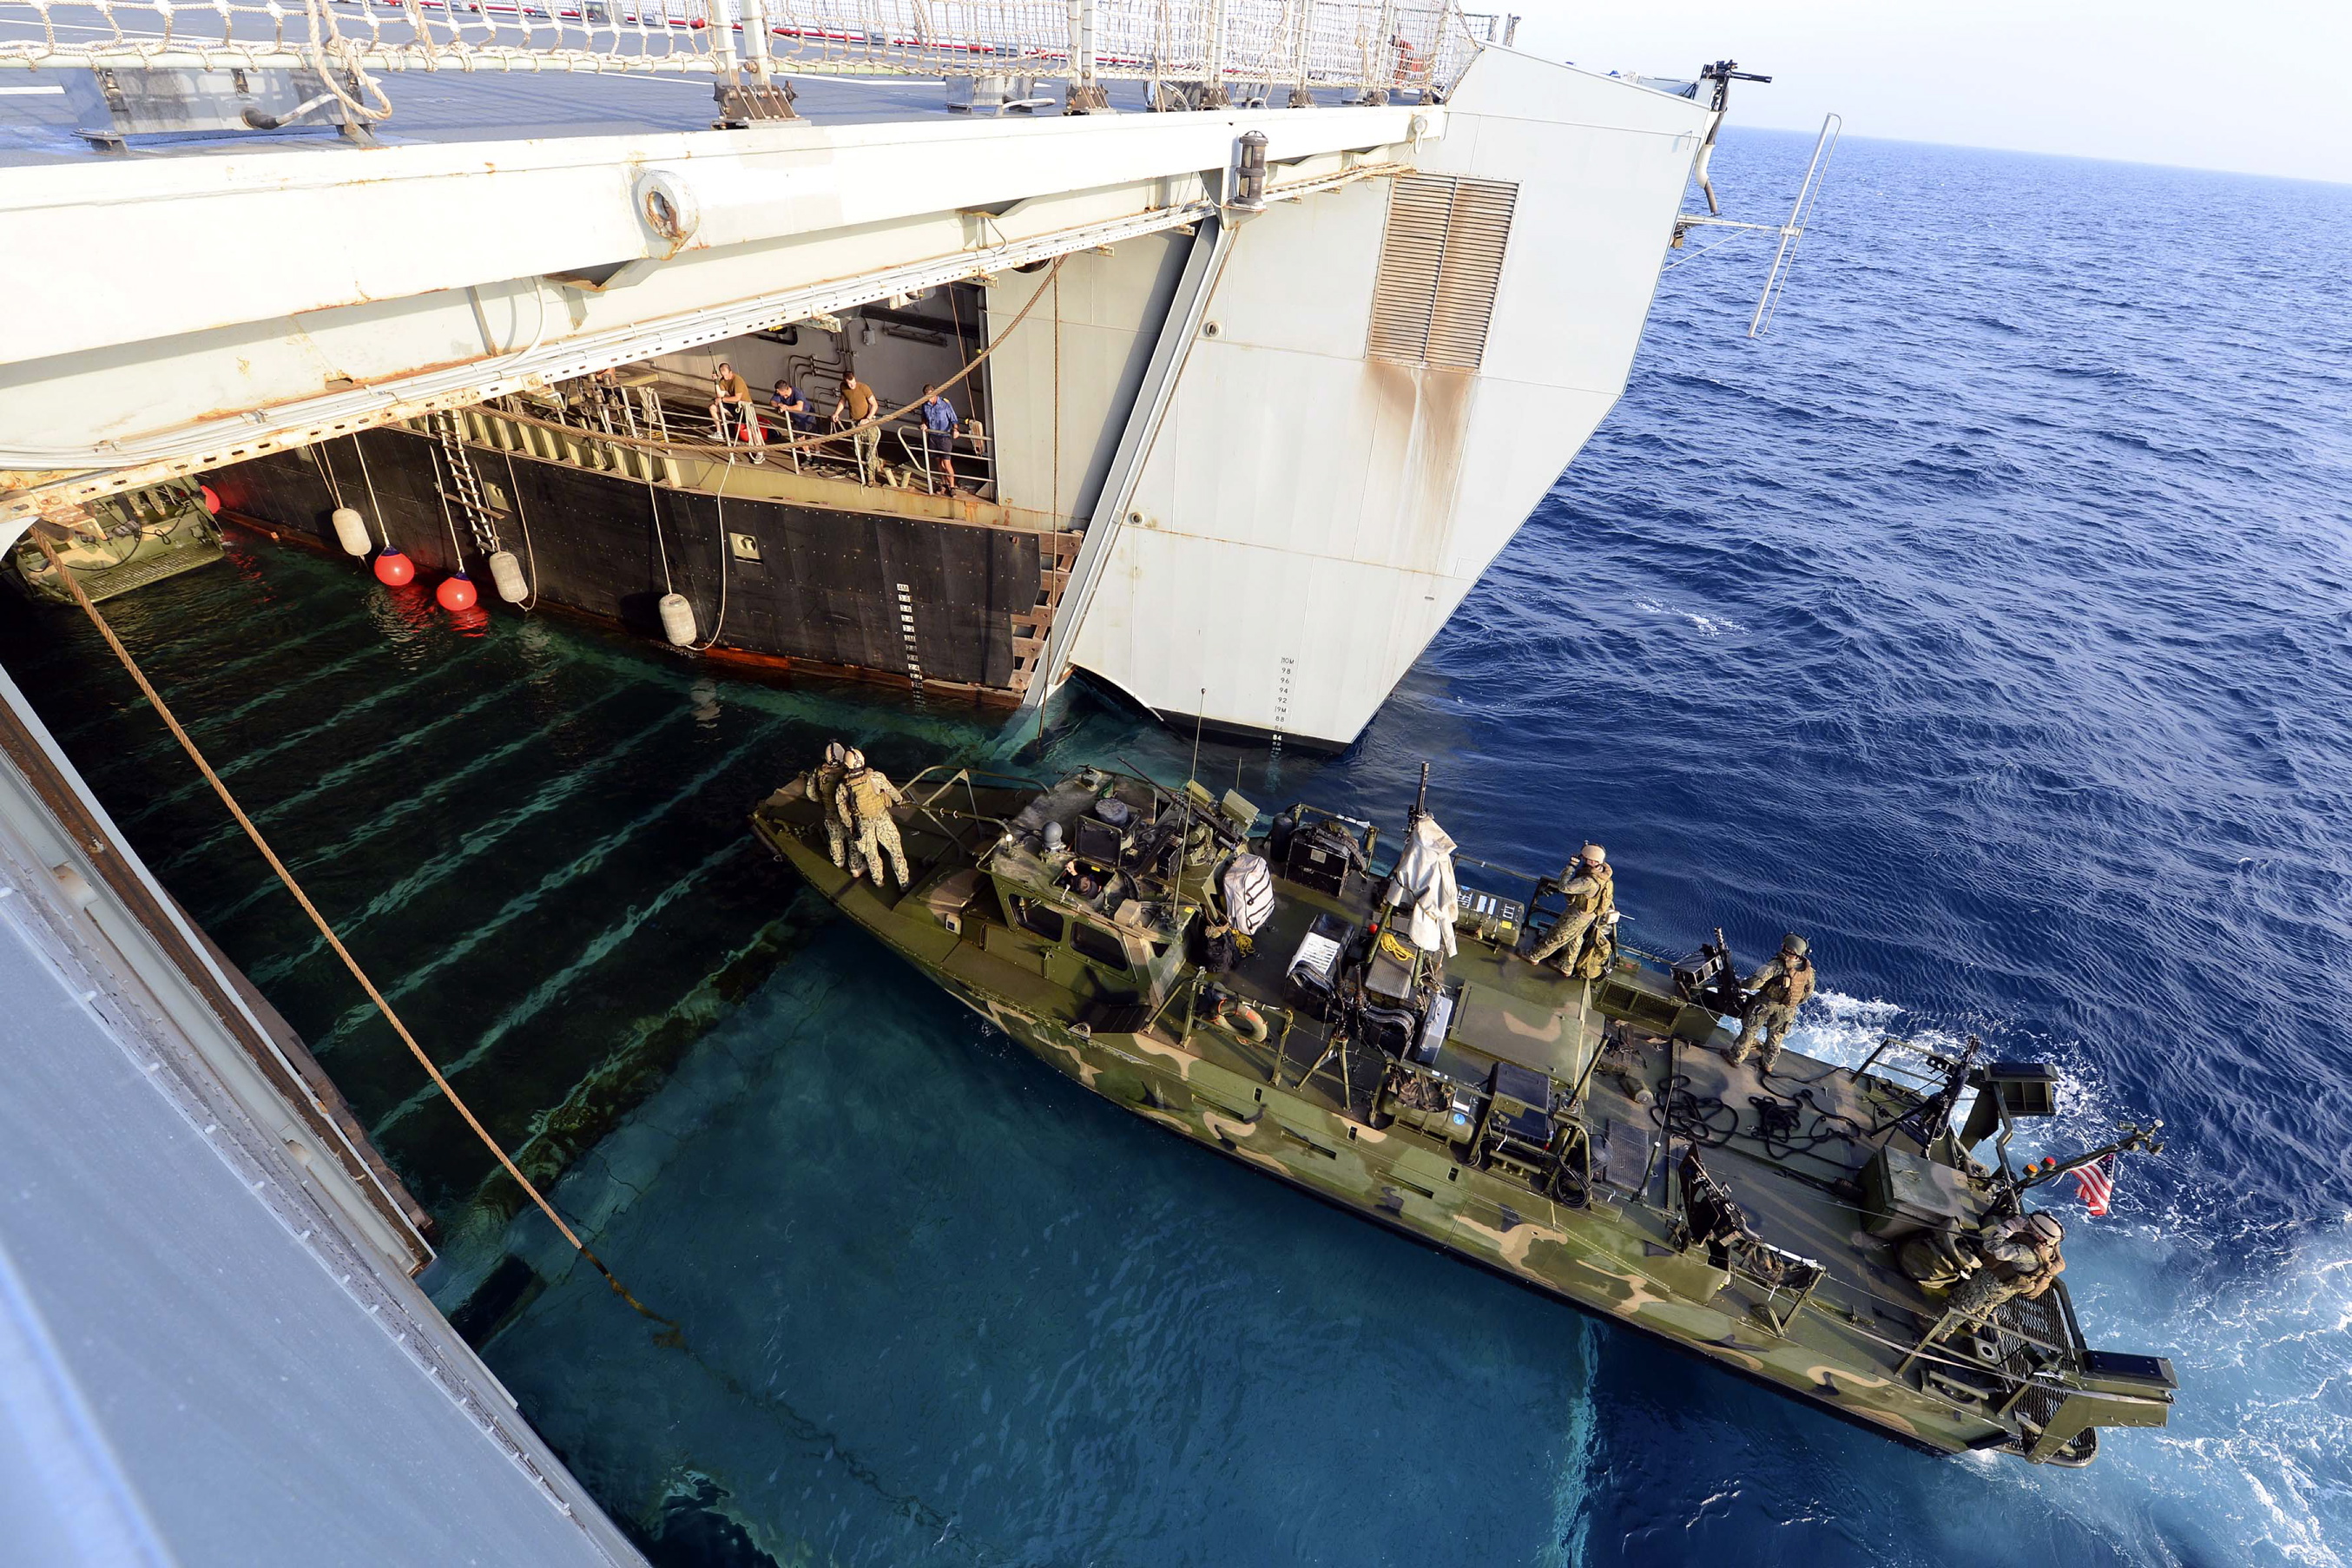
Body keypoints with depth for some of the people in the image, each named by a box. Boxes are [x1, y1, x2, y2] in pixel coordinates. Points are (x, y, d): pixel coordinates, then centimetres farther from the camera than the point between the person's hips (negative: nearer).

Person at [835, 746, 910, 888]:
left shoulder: (843, 787, -17)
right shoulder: (876, 777, -23)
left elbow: (843, 811, -5)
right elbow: (892, 791, -6)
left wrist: (850, 825, 12)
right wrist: (900, 800, 15)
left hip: (864, 825, 2)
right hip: (883, 821, -2)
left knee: (871, 855, 24)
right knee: (896, 851, 16)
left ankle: (878, 881, 43)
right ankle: (903, 881, 28)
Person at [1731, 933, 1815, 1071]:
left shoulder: (1777, 965, -29)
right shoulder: (1808, 969, -12)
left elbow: (1754, 983, -36)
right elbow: (1808, 992, 5)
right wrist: (1796, 1004, 21)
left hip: (1765, 1004, -4)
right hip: (1787, 1009, 4)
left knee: (1749, 1031, 14)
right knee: (1776, 1036, 24)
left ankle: (1736, 1058, 28)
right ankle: (1768, 1064, 42)